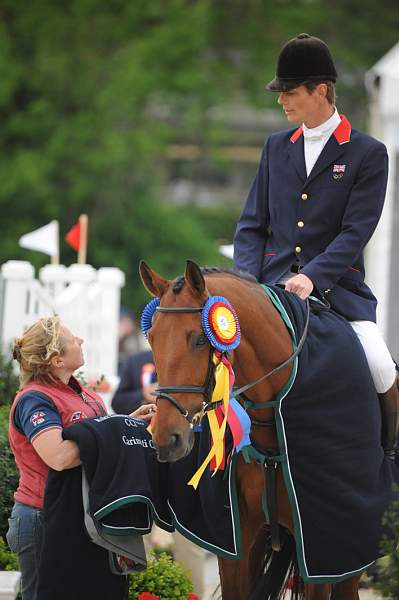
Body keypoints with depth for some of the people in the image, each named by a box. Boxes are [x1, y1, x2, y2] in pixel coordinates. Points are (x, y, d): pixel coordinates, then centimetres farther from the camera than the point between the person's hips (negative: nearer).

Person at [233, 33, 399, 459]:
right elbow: (252, 224, 14)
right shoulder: (277, 147, 15)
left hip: (337, 286, -4)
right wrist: (246, 280, -4)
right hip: (274, 284, 4)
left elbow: (355, 232, -9)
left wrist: (312, 278, -23)